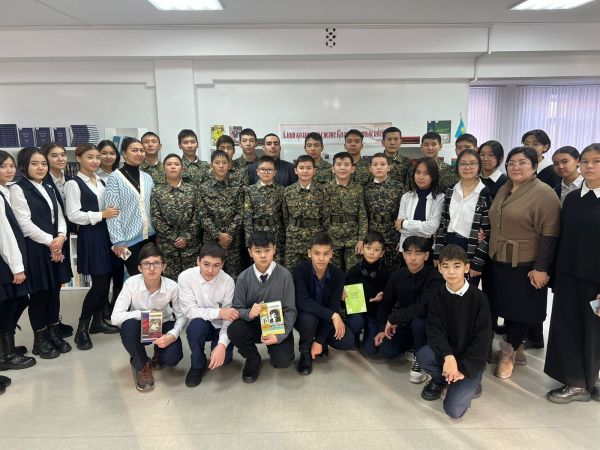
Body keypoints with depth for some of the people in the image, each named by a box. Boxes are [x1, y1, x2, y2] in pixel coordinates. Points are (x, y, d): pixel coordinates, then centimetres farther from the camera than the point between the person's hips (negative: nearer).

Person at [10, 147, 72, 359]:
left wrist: (61, 237, -8)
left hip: (56, 247, 6)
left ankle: (54, 333, 26)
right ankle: (40, 339, 19)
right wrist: (49, 241, -13)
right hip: (35, 249, -6)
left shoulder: (49, 188, 14)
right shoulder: (18, 189, -7)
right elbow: (25, 224, -14)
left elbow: (59, 216, 11)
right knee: (39, 294, 4)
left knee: (54, 291, 12)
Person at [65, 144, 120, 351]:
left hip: (105, 233, 7)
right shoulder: (74, 184, -8)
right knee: (99, 283, -8)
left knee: (106, 280, 9)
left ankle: (98, 321, 24)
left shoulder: (101, 182, 13)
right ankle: (82, 328, 5)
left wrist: (112, 212, 5)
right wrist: (101, 215, -16)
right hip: (89, 236, -7)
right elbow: (73, 215, -14)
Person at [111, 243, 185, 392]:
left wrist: (172, 335, -29)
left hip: (163, 326, 0)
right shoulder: (131, 283, -25)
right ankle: (141, 366, -6)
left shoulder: (172, 286, -23)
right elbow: (115, 317, -26)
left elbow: (182, 316, -10)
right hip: (140, 327, 0)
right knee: (129, 325, -36)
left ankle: (158, 354, 16)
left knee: (173, 358, -26)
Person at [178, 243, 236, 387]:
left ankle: (216, 344, 14)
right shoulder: (185, 277, -18)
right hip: (199, 326, 0)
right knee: (197, 323, -34)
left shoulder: (228, 281, -18)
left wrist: (222, 344, -31)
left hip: (220, 327, 0)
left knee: (223, 358, -25)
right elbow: (189, 311, -19)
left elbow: (229, 318, -17)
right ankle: (197, 365, -6)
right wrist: (218, 312, -31)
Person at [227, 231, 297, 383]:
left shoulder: (284, 275, -12)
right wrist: (249, 313, -28)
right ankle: (253, 359, 3)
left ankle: (274, 346, 16)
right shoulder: (244, 278, -8)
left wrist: (279, 336, -21)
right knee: (233, 330, -29)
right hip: (253, 325, 2)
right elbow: (237, 309, -5)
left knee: (282, 361, -24)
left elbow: (290, 310, -9)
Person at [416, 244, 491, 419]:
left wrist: (465, 369, -18)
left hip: (471, 360, -3)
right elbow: (434, 330, -11)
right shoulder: (438, 295, -4)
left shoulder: (479, 298, -13)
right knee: (423, 355, -30)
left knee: (454, 409, -19)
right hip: (445, 352, 3)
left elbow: (482, 339, -13)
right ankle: (440, 380, 4)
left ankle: (470, 384, 13)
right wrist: (448, 356, -28)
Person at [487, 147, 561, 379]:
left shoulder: (544, 193, -12)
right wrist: (489, 254, 15)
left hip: (525, 265, -7)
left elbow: (550, 234, -16)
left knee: (520, 310, 6)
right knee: (506, 307, 14)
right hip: (500, 261, 7)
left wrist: (541, 268, -19)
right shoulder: (503, 190, 10)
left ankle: (509, 353, 21)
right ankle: (516, 347, 31)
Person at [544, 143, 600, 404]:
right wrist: (555, 274, 6)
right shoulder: (571, 199, 6)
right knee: (566, 326, 7)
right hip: (568, 274, 4)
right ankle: (576, 383, 24)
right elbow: (563, 239, 7)